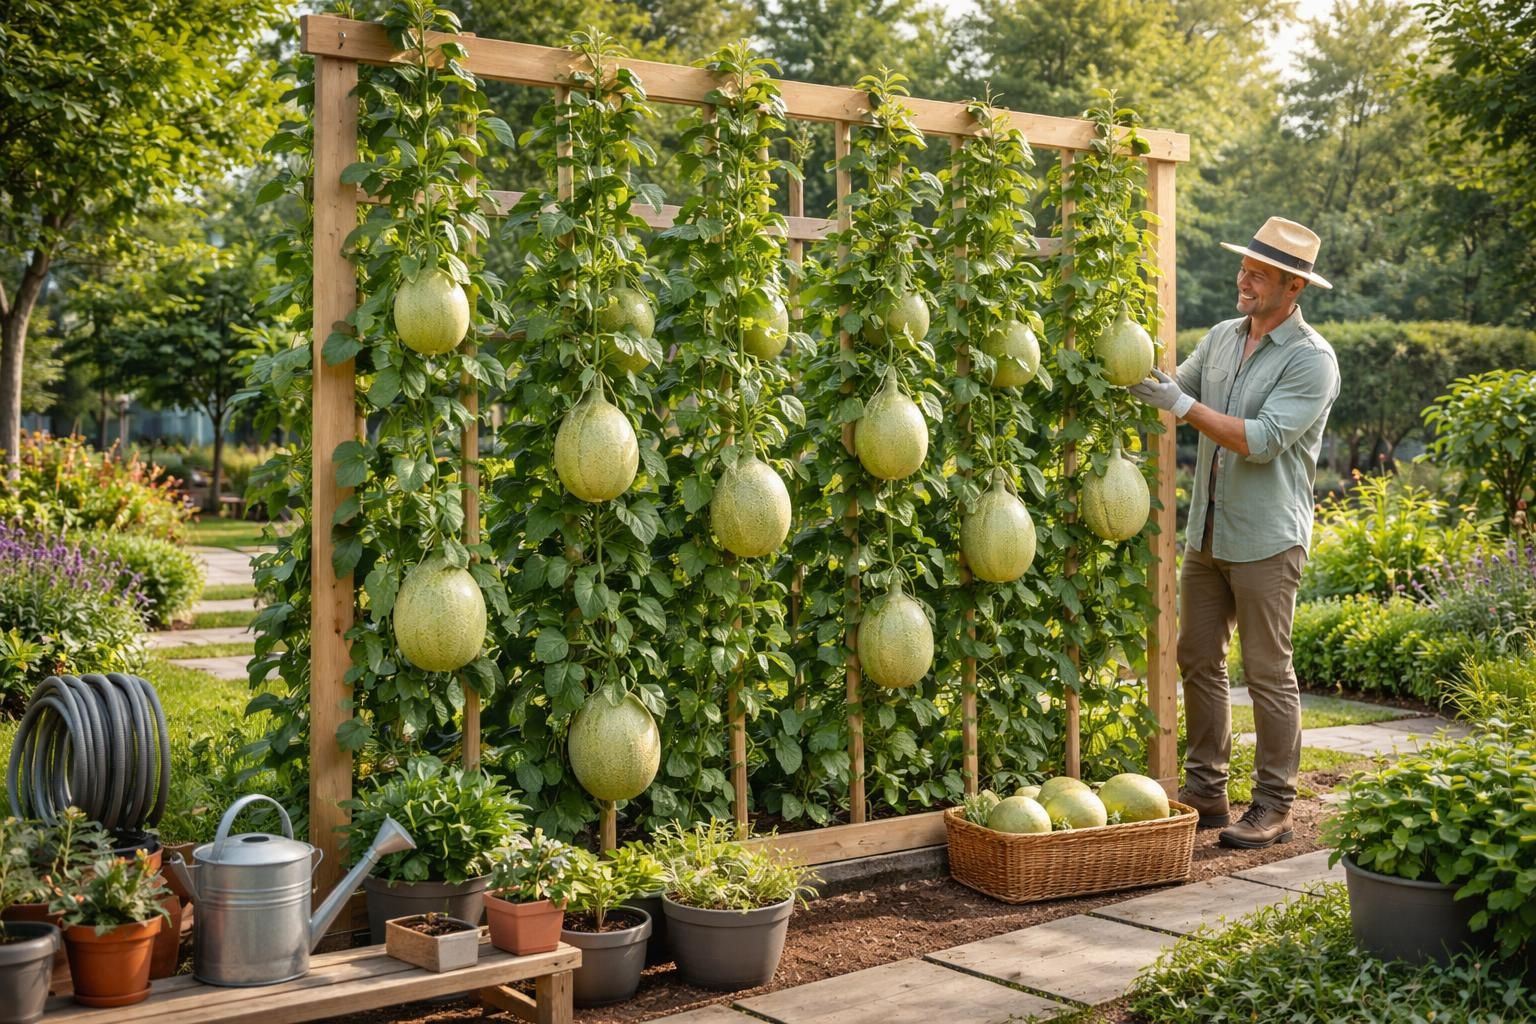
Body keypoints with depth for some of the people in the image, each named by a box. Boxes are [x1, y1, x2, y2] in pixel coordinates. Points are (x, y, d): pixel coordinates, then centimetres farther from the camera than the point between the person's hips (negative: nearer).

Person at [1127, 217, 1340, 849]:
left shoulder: (1312, 360, -12)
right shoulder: (1223, 336, 9)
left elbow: (1261, 440, -22)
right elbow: (1180, 388, 19)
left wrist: (1182, 405, -23)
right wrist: (1145, 380, -2)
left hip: (1266, 540, -7)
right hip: (1207, 530, 7)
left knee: (1268, 672, -1)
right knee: (1199, 660, 11)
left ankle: (1273, 807, 9)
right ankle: (1205, 790, 22)